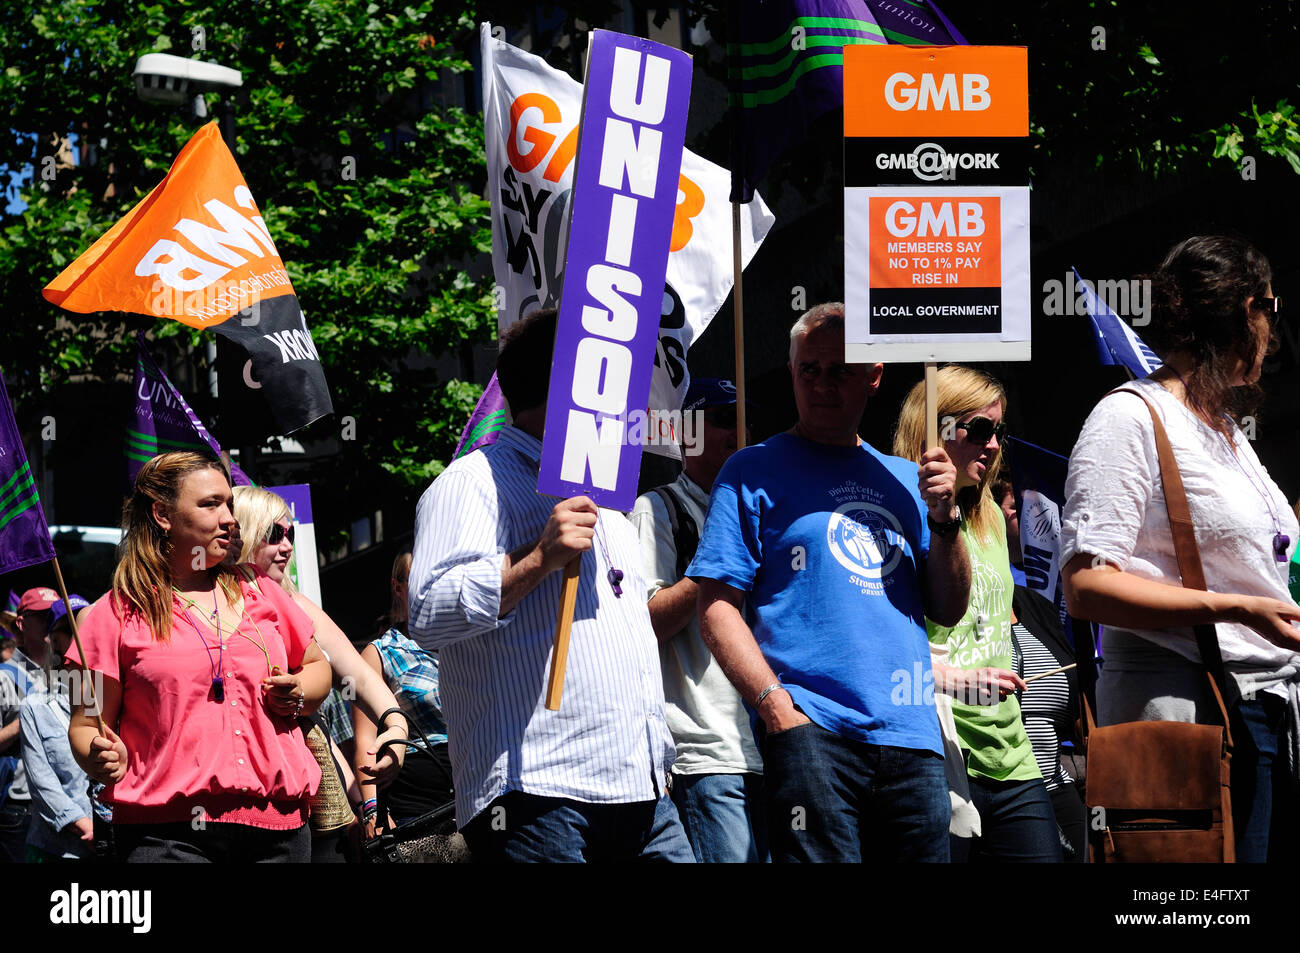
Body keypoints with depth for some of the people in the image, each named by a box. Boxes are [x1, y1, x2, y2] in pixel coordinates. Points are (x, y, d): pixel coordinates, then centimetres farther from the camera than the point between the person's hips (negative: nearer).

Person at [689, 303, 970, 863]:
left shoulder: (901, 479, 20)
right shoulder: (755, 473, 7)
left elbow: (948, 611, 17)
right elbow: (716, 608, -2)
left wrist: (944, 517, 1)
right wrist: (776, 706, -15)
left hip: (912, 734, 5)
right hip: (811, 729, -5)